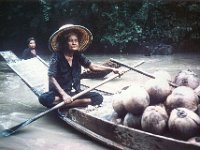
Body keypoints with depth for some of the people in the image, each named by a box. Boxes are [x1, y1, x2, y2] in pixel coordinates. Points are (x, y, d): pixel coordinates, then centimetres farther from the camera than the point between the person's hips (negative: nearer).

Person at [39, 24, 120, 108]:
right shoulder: (56, 56, -12)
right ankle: (79, 102, -22)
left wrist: (111, 69, -1)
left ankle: (64, 104, -15)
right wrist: (64, 95, -27)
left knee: (98, 98, -16)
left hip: (75, 93, 5)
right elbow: (52, 78, -17)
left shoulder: (78, 56, 2)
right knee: (44, 98, -35)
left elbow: (93, 67, 8)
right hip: (59, 93, -4)